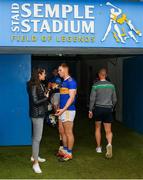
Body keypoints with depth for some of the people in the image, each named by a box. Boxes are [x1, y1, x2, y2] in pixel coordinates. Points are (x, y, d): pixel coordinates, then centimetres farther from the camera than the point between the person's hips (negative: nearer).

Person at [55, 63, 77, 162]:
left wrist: (63, 109, -23)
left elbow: (71, 98, -18)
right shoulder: (63, 82, 15)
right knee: (62, 131, 15)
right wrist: (60, 109, 15)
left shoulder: (71, 82, -13)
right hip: (62, 110, 9)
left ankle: (69, 154, 8)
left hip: (68, 110, -9)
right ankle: (65, 150, 28)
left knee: (68, 132, -1)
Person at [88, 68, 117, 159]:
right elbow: (114, 99, 7)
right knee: (108, 130, 4)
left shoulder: (96, 85, -6)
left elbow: (92, 99, -7)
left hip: (98, 108, -1)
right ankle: (109, 144, -23)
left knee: (98, 128, 16)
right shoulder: (111, 85, 2)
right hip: (108, 109, 1)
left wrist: (90, 110, 2)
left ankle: (99, 147, 23)